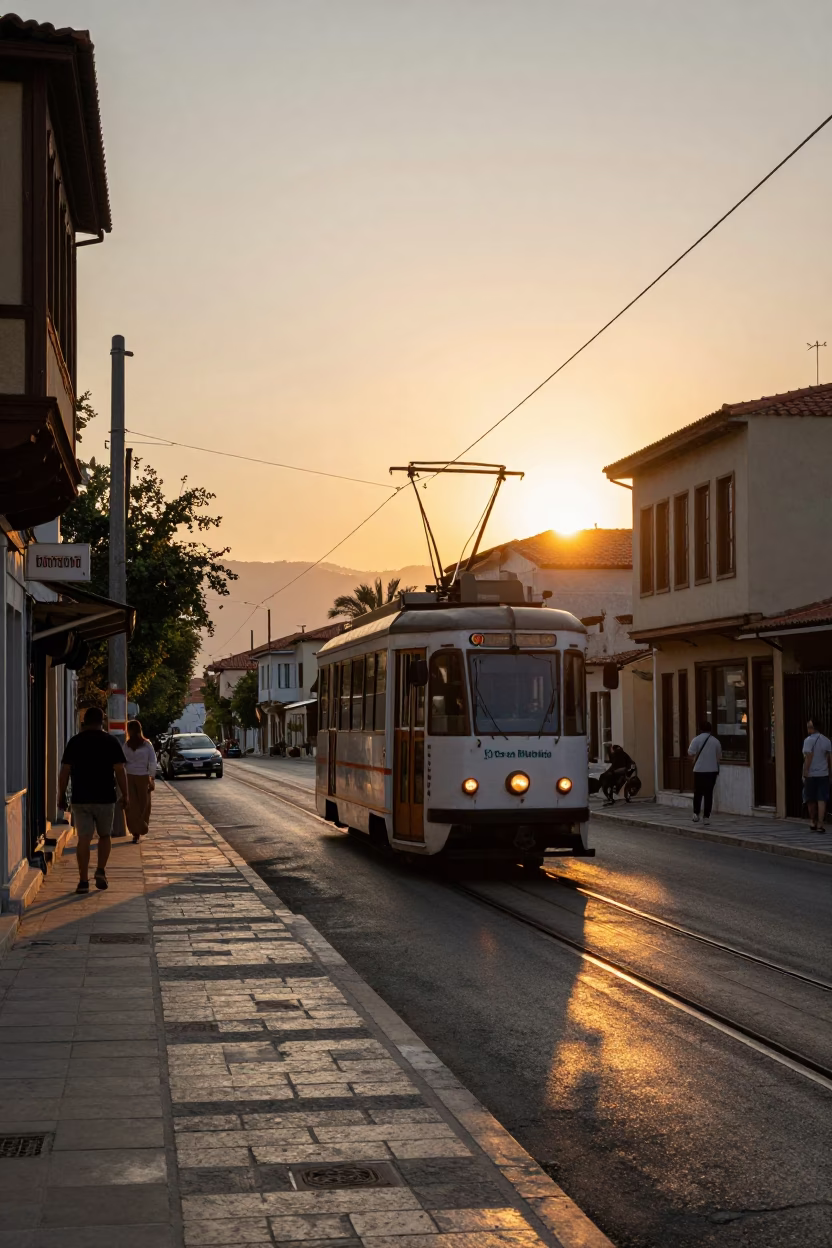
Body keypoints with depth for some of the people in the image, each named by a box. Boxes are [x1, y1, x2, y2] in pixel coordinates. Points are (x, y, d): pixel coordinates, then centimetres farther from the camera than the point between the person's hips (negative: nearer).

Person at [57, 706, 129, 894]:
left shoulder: (75, 741, 2)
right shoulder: (111, 742, -1)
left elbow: (65, 771, -1)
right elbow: (119, 771, -5)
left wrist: (61, 795, 7)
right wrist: (125, 796, 2)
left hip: (80, 799, 1)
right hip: (105, 798, 0)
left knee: (84, 839, 2)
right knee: (104, 836, 17)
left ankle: (83, 880, -2)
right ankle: (101, 871, 3)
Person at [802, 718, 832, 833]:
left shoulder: (809, 740, -10)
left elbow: (808, 758, -15)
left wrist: (805, 774, -12)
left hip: (811, 775, -3)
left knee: (811, 800, 12)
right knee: (822, 800, -1)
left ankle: (813, 822, 25)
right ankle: (820, 824, -9)